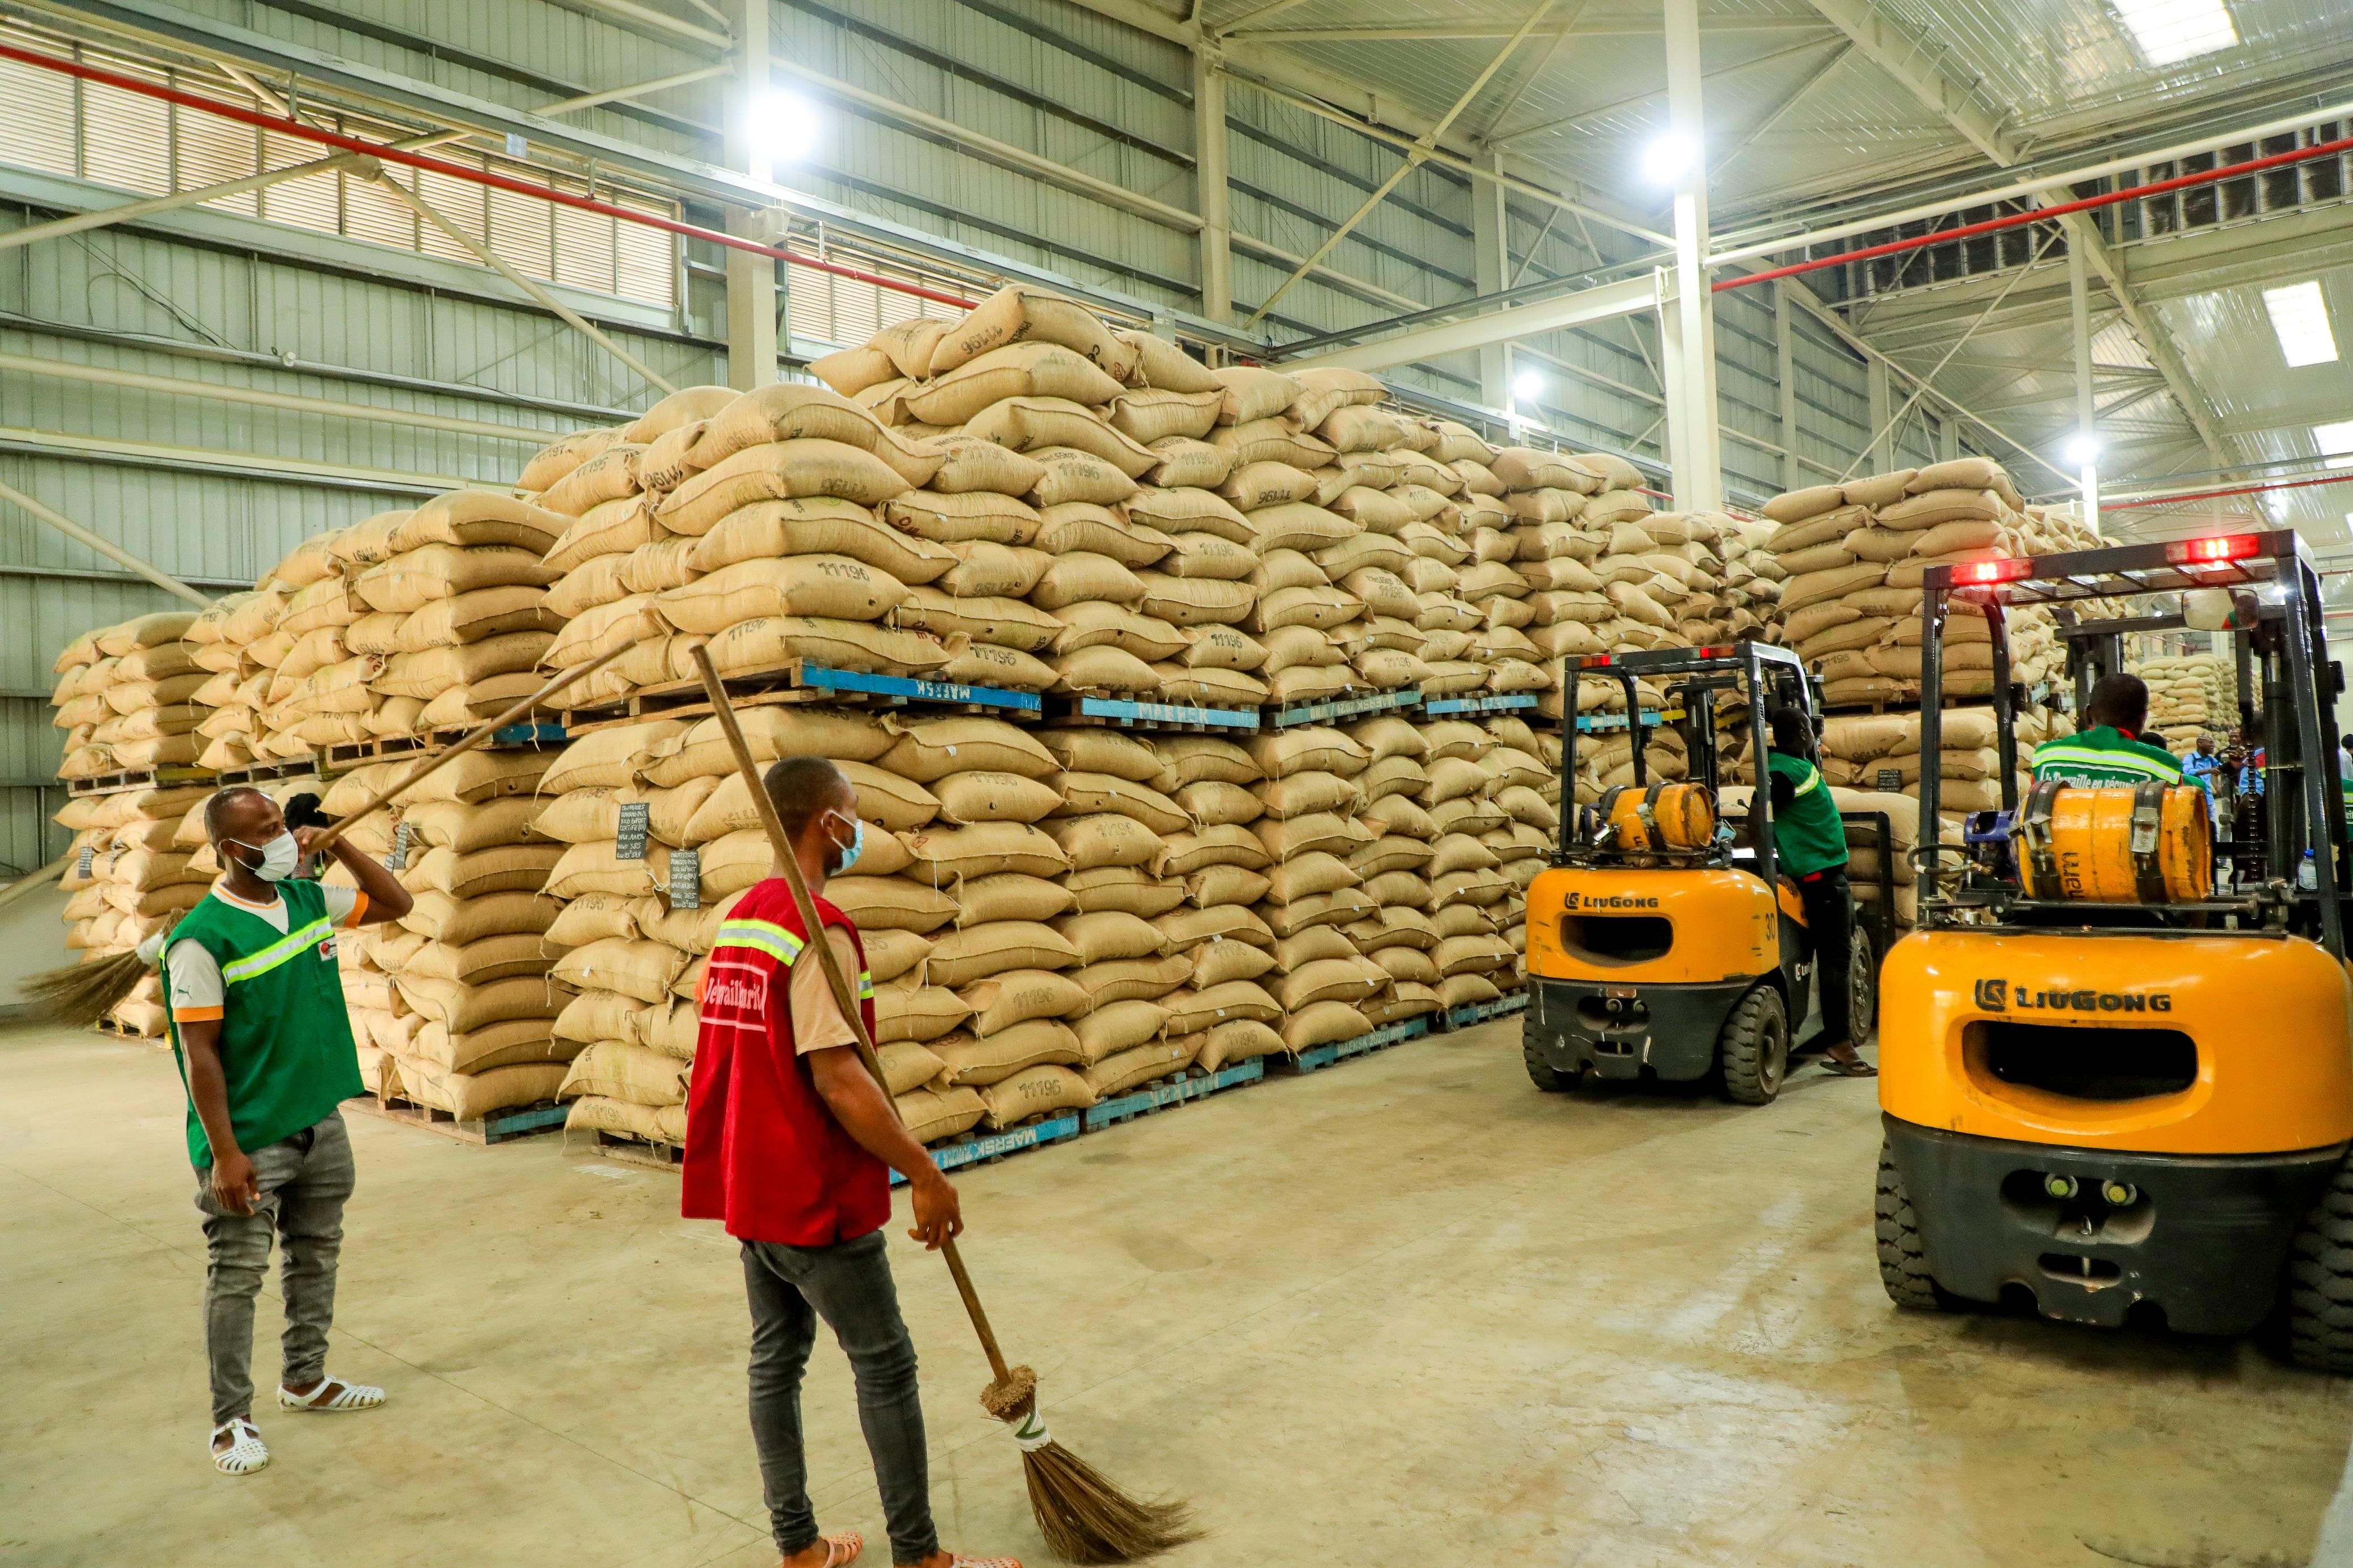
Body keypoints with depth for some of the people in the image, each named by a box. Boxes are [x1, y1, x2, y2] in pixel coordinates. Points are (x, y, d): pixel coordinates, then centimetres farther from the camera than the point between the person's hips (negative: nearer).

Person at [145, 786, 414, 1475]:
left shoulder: (307, 899, 2)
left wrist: (338, 845, -2)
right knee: (237, 1276, 3)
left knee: (316, 1256, 18)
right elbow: (198, 1050, -17)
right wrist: (223, 1152, -19)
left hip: (321, 1122, 7)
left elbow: (396, 904, 13)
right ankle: (232, 1420, 16)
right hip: (251, 1138, -7)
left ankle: (305, 1379, 35)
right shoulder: (205, 936, -17)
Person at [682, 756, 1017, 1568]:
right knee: (885, 1365, 4)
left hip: (750, 1189, 9)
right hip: (816, 1199, -9)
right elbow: (836, 1078, -26)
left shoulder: (735, 920, 7)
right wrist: (924, 1174, -21)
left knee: (777, 1358, 15)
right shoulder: (819, 930, -21)